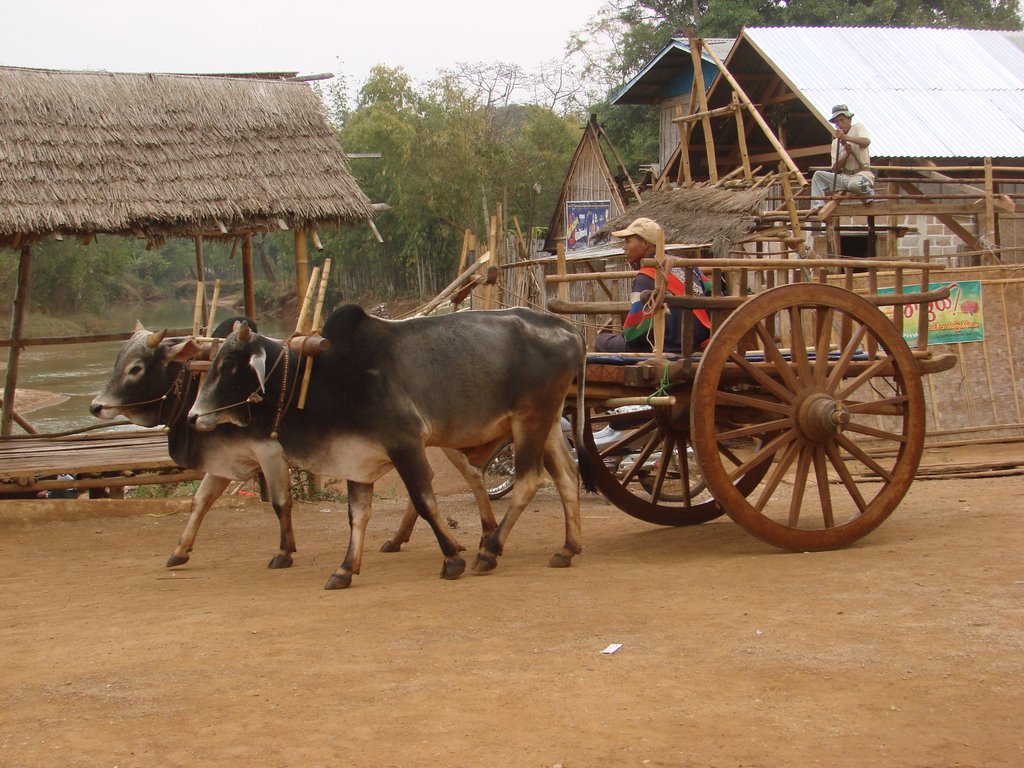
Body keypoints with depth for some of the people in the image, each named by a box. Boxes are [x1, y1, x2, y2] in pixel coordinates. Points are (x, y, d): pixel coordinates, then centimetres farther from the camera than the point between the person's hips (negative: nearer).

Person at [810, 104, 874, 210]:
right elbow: (835, 168, 4)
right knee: (818, 175, -8)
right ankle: (818, 206, -16)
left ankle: (868, 191, -7)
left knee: (854, 184, -40)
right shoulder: (835, 142, 16)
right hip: (844, 176, 6)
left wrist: (845, 137, -33)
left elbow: (866, 142, -22)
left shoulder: (858, 127, 3)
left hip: (862, 174, -6)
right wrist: (847, 154, -13)